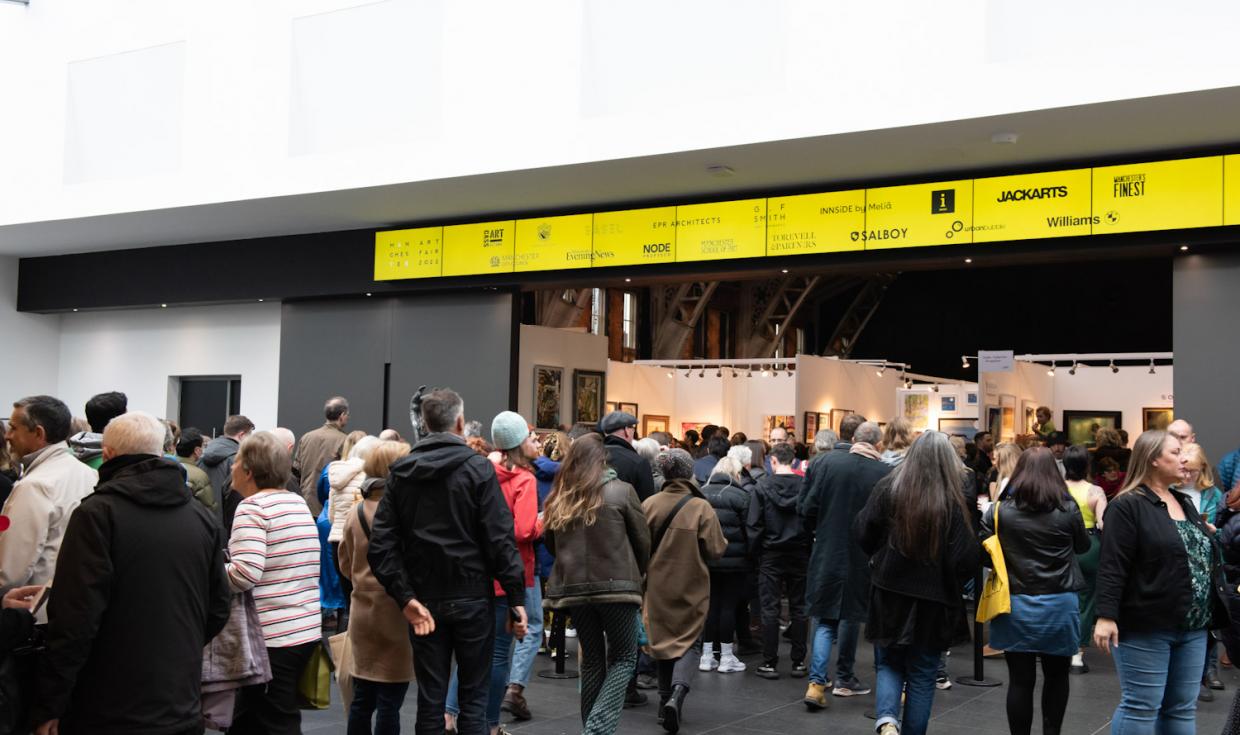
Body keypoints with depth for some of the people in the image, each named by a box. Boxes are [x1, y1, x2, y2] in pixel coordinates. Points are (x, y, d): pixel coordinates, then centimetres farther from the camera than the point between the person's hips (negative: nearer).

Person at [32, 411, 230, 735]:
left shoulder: (97, 513, -12)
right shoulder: (203, 519, 6)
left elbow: (74, 619, -17)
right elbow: (218, 610, 11)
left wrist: (49, 707, -10)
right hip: (183, 709, 5)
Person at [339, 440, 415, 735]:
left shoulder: (356, 513, 5)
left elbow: (346, 564, 13)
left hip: (363, 611, 7)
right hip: (396, 613, -6)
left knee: (362, 698, 13)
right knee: (389, 701, 0)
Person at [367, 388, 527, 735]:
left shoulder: (401, 472, 4)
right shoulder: (478, 468, -7)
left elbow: (381, 545, -5)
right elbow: (500, 539, -13)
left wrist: (405, 597, -6)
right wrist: (516, 598, -9)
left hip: (424, 601, 3)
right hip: (472, 598, -3)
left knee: (430, 698, 9)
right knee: (473, 697, 7)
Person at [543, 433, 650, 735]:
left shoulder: (558, 499, 7)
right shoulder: (621, 491, -4)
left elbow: (552, 544, 15)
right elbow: (643, 540, 2)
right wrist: (635, 575, 17)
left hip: (573, 588, 4)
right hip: (616, 586, -4)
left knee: (592, 660, 16)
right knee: (623, 658, 8)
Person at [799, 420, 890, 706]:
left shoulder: (825, 463, -7)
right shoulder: (886, 474, -12)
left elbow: (806, 508, -6)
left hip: (825, 554, 1)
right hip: (863, 556, -1)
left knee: (825, 618, 10)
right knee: (850, 615, 16)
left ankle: (816, 682, -2)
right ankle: (844, 679, 27)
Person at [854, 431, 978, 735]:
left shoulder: (887, 488, -8)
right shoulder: (952, 502, -12)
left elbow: (863, 534, -4)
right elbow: (966, 558, -12)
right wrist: (949, 584, 8)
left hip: (889, 595, 1)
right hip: (933, 602, -1)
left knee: (889, 665, 15)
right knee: (922, 675, 13)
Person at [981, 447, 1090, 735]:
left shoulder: (1000, 510, -8)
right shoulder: (1068, 509, -7)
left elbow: (983, 553, -5)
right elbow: (1083, 546, 9)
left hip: (1015, 605, 0)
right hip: (1059, 605, 1)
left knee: (1020, 680, 5)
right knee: (1056, 676, 18)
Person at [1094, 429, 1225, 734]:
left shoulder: (1185, 503, 15)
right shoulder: (1128, 505, -10)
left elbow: (1203, 557, 22)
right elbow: (1112, 565, -16)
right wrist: (1106, 616, -22)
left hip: (1191, 628, 8)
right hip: (1146, 628, -8)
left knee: (1182, 708, 12)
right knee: (1141, 707, -3)